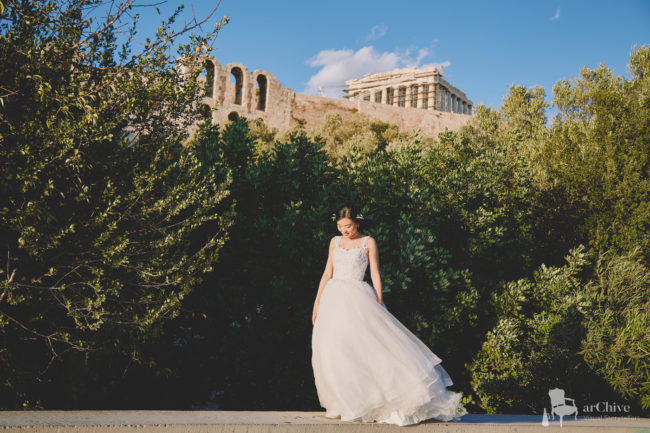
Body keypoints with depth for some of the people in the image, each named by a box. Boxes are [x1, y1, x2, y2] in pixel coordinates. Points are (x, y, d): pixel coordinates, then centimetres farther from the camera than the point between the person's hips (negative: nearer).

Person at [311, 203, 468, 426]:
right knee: (332, 351, -2)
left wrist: (379, 304, -6)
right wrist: (317, 303, 12)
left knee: (368, 345, -11)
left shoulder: (368, 242, 3)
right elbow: (327, 274, 16)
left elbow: (375, 275, 1)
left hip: (357, 299, -4)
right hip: (333, 299, 4)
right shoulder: (335, 242, 13)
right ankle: (343, 403, 9)